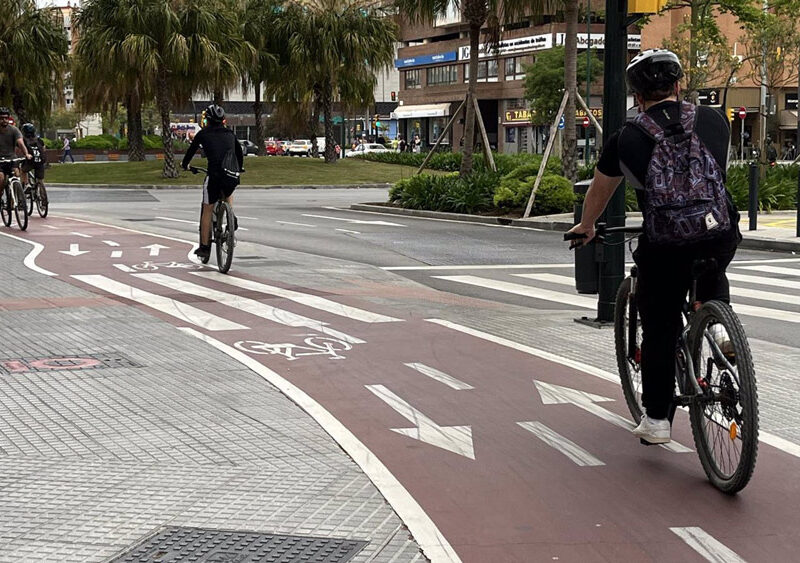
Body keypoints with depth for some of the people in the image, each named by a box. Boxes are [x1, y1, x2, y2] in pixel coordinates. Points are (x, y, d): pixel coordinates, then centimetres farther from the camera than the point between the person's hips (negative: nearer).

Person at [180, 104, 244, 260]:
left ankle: (204, 247, 16)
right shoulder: (230, 133, 20)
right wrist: (240, 168, 51)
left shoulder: (203, 133, 10)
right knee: (228, 195, 37)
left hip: (214, 174, -3)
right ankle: (232, 218, 11)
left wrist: (185, 164, 41)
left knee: (207, 210, 12)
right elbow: (239, 151, 32)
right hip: (233, 176, 3)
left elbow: (191, 150, 21)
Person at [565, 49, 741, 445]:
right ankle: (718, 321, 11)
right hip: (721, 237, 2)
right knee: (712, 274, 37)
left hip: (664, 248, -2)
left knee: (659, 329, 12)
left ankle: (656, 419, 16)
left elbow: (599, 192, 20)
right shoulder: (714, 121, 8)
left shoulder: (626, 140, 4)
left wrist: (586, 228, 40)